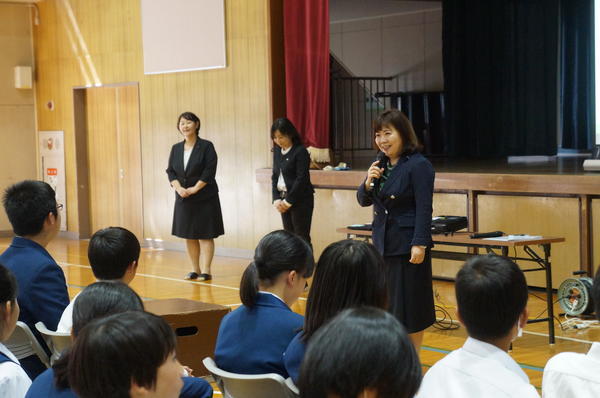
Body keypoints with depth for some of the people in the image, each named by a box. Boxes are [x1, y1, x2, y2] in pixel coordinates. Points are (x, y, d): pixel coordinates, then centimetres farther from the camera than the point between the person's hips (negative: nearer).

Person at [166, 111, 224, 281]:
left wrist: (195, 188, -17)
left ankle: (206, 271, -2)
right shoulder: (176, 148, 10)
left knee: (205, 235, -4)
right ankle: (195, 270, 17)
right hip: (183, 199, 5)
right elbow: (170, 171, 6)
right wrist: (179, 188, -11)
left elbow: (209, 171, -12)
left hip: (204, 198, -5)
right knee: (188, 236, 8)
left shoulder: (206, 146, -5)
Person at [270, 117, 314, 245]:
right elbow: (275, 176, 11)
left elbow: (301, 179, -16)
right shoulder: (277, 151, 9)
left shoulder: (300, 152, -12)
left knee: (301, 237, -6)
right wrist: (276, 199, 0)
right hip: (284, 198, 7)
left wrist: (288, 200, -14)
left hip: (300, 199, -7)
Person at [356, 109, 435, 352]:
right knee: (386, 304, 11)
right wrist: (368, 182, -7)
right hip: (382, 243, 7)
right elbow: (364, 201, 13)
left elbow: (424, 209, -16)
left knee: (410, 305, 1)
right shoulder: (380, 163, 9)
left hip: (407, 244, -7)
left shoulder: (419, 165, -12)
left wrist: (420, 244, -22)